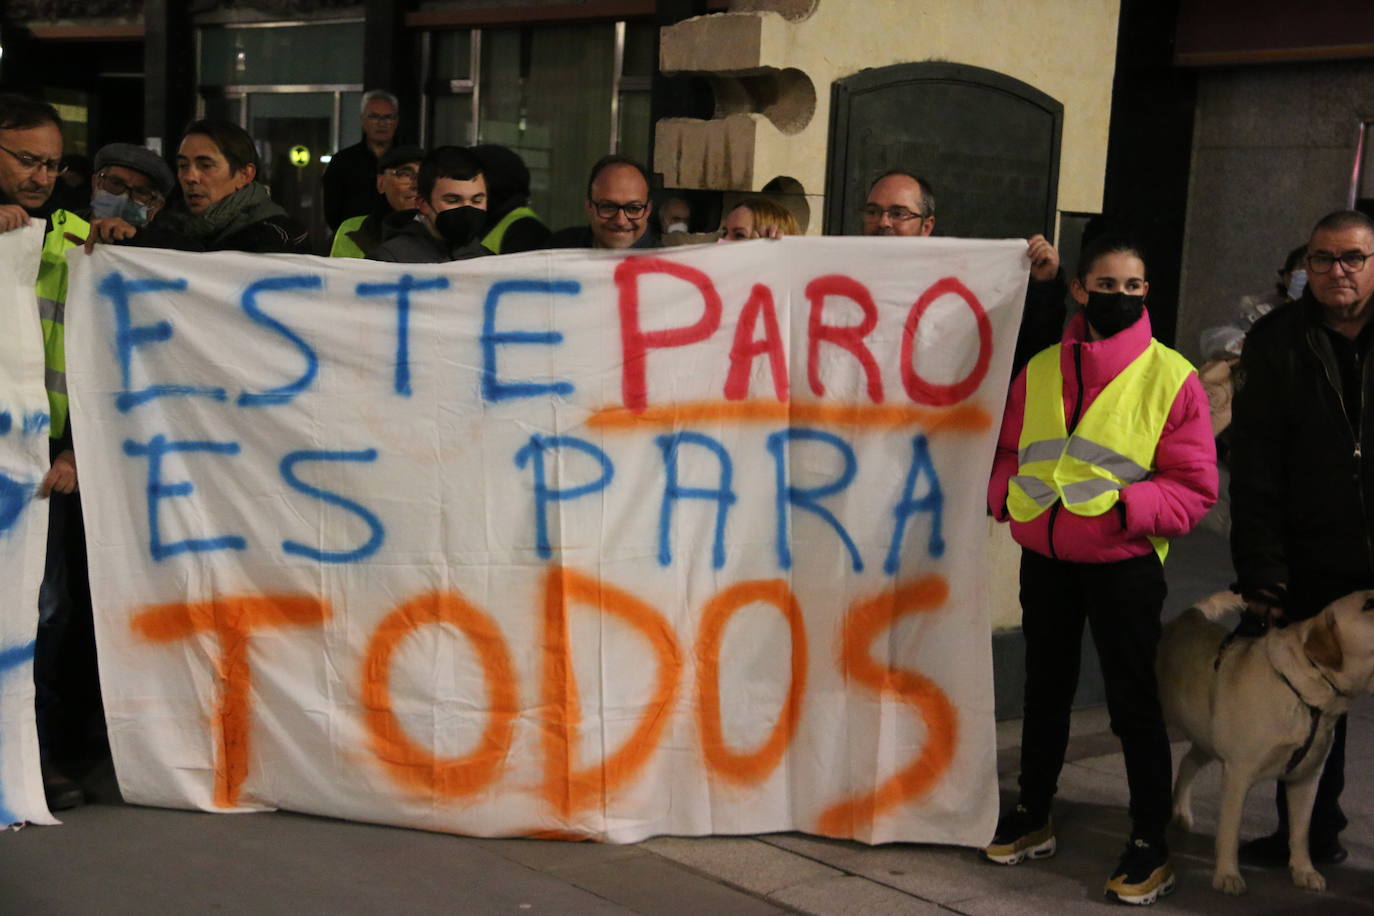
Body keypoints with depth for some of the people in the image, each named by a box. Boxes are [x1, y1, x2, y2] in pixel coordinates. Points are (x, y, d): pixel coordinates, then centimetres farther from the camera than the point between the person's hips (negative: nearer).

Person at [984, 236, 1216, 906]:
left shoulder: (1171, 375, -7)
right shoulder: (1041, 368, 5)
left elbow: (1195, 486, -8)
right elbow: (1007, 450, 14)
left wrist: (1125, 506, -22)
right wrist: (1006, 493, -6)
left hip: (1123, 564, -4)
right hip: (1043, 557, 5)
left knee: (1133, 702, 2)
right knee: (1044, 691, 18)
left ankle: (1151, 846, 15)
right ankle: (1032, 818, 35)